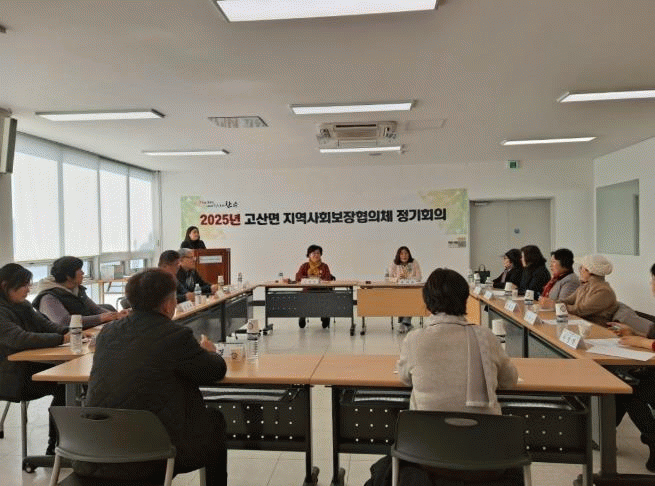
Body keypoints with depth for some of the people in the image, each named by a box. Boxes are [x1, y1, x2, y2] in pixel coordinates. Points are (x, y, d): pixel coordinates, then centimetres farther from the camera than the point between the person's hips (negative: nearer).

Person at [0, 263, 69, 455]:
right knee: (62, 386, -19)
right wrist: (62, 339, -35)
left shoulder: (23, 306, 10)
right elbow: (19, 339, -31)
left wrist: (70, 331, -12)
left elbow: (45, 324, 9)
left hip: (28, 366, 8)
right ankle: (54, 447, -6)